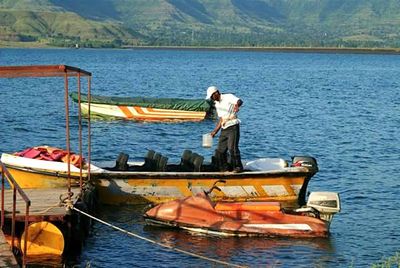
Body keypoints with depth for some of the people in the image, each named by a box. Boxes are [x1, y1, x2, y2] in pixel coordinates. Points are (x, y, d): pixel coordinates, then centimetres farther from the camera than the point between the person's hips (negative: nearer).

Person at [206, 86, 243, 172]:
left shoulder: (228, 97, -6)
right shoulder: (217, 104, 17)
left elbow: (240, 101, -24)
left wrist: (237, 105, -48)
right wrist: (214, 132, 18)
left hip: (233, 127, -8)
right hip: (224, 129, 8)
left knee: (232, 147, -18)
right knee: (220, 151, 5)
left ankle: (238, 167, -9)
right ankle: (224, 169, 15)